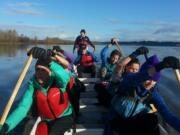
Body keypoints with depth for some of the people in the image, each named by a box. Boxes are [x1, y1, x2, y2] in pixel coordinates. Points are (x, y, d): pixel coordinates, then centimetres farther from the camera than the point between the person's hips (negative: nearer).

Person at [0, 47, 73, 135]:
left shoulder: (57, 81, -19)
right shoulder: (33, 85, -12)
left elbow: (65, 77, -45)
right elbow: (23, 107, -22)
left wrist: (49, 61, -59)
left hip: (65, 117, -3)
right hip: (47, 121, 3)